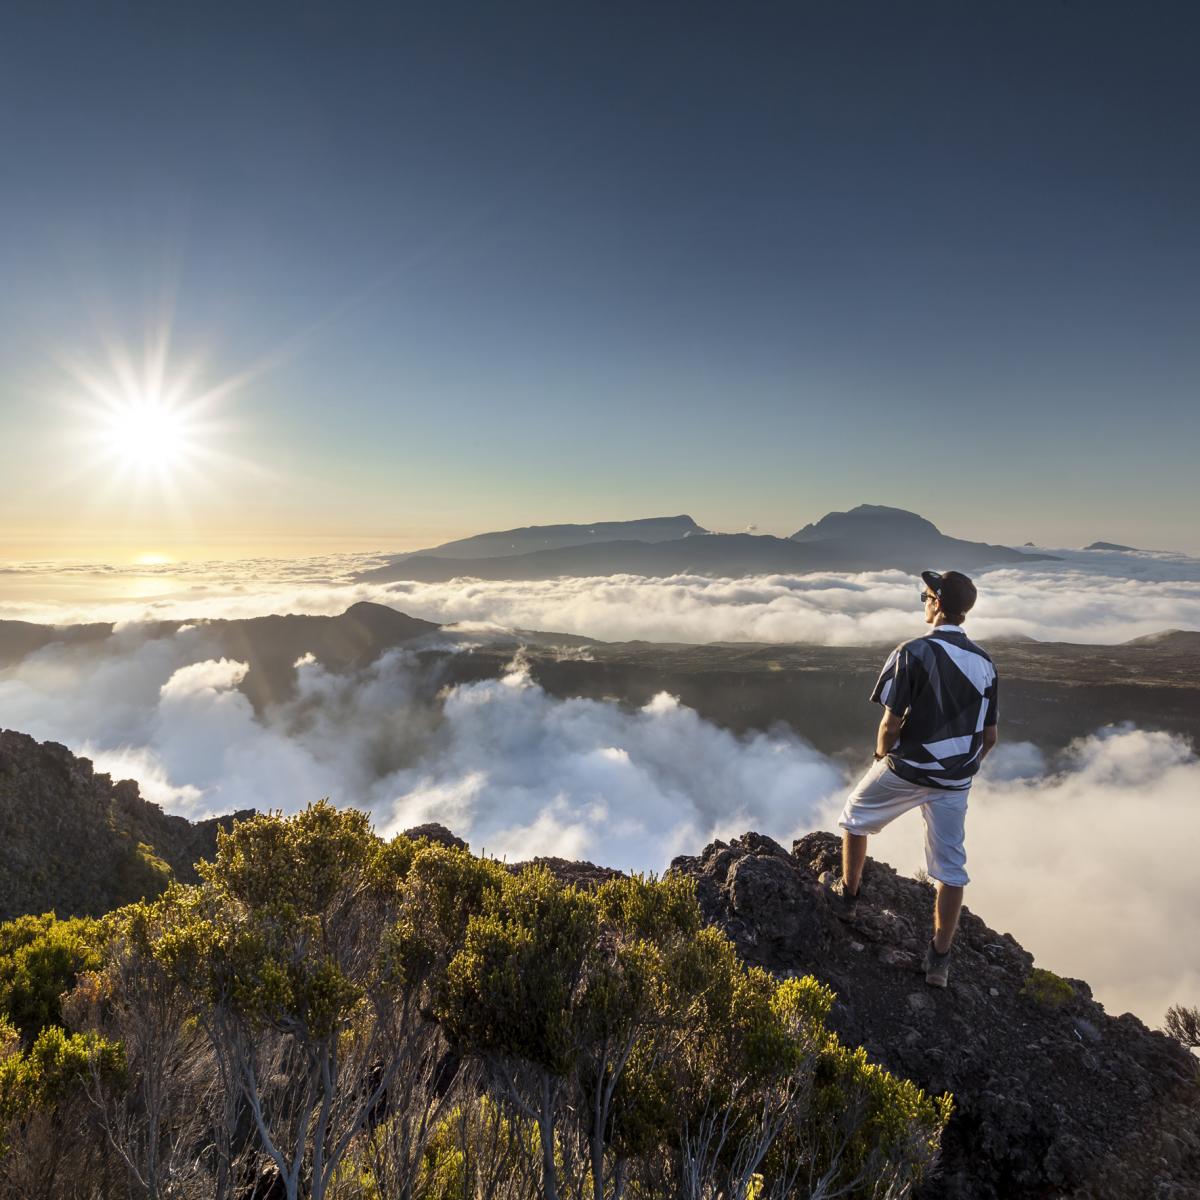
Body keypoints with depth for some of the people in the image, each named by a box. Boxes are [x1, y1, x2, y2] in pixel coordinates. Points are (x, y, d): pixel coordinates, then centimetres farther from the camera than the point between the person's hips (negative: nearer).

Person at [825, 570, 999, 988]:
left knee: (855, 818, 22)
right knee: (950, 867, 12)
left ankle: (847, 892, 37)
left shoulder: (912, 653, -17)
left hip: (905, 771, -4)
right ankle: (939, 958, 20)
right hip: (954, 781, 5)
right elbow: (989, 737, 7)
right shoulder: (985, 664, 2)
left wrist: (881, 756, 2)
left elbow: (891, 724, -18)